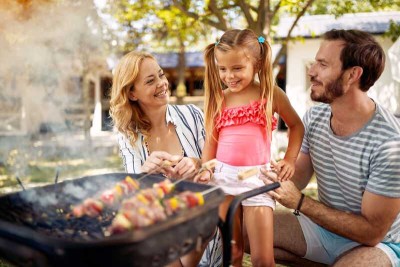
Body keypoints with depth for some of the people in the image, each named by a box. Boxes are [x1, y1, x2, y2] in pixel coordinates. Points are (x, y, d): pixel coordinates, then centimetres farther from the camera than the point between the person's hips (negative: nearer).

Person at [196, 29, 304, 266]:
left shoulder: (271, 94, -1)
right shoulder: (218, 98, 5)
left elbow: (296, 125, 11)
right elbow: (211, 140, 10)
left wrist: (290, 160, 1)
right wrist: (205, 170, -2)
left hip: (256, 177, -2)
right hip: (223, 177, 3)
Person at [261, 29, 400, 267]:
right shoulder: (314, 117, -7)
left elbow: (371, 233, -23)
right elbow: (297, 181, -1)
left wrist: (299, 202, -29)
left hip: (376, 244, -6)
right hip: (323, 225, 6)